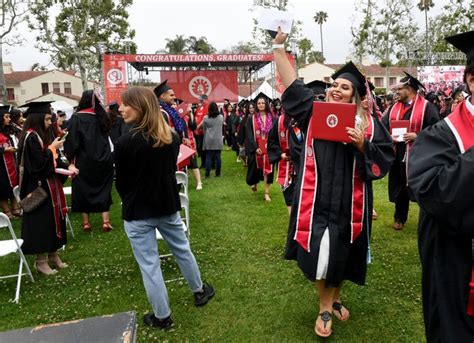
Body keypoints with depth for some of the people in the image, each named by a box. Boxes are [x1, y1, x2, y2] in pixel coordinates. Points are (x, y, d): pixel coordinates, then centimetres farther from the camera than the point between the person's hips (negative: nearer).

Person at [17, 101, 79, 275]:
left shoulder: (41, 135, 10)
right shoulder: (30, 138, -18)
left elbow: (53, 160, 13)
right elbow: (38, 164, -24)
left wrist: (68, 167, -2)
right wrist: (52, 148, -15)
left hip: (50, 185, 9)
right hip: (39, 187, -9)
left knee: (53, 219, 15)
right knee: (41, 223, 0)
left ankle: (53, 255, 28)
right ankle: (41, 261, 14)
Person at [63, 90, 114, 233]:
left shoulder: (77, 118, -10)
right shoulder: (102, 116, 3)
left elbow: (72, 140, -12)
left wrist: (71, 157, -5)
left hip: (84, 161, -3)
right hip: (103, 160, 3)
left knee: (84, 190, 9)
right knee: (103, 190, 9)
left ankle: (86, 223, 14)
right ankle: (106, 221, 4)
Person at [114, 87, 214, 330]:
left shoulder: (125, 143, -21)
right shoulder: (172, 138, -3)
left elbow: (121, 183, -9)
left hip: (138, 212, -5)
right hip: (168, 205, 6)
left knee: (149, 264, 8)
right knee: (182, 249, 23)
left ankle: (162, 317, 22)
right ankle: (199, 290, 42)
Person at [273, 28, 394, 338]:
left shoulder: (368, 123, 2)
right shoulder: (314, 112, 3)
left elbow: (385, 160, -3)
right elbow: (291, 83, 1)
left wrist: (362, 145, -19)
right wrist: (279, 46, -2)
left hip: (348, 203, 1)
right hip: (317, 200, 0)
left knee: (342, 255, 15)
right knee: (320, 256, 0)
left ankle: (336, 299, 41)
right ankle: (325, 309, 22)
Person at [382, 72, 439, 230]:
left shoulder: (427, 107, -8)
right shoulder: (394, 108, 9)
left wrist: (417, 136, -22)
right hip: (398, 154, 5)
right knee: (400, 187, 14)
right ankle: (400, 217, 30)